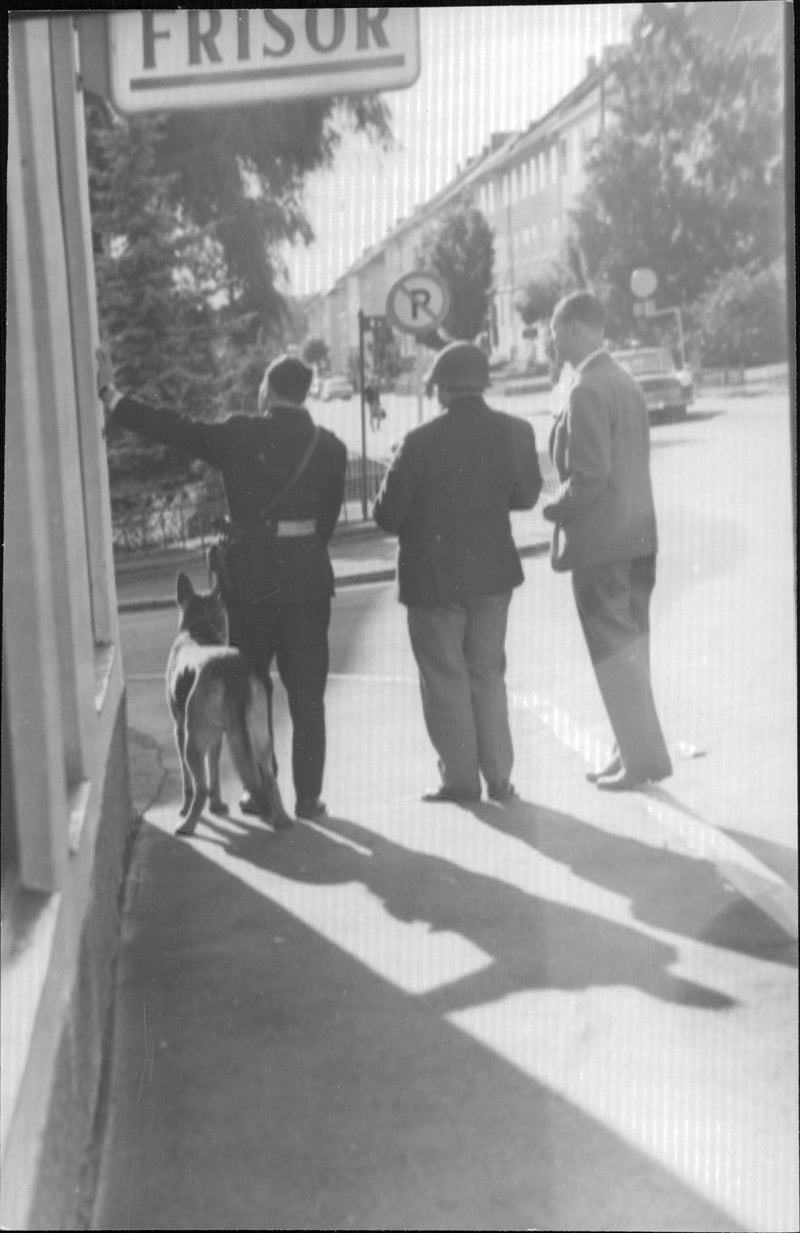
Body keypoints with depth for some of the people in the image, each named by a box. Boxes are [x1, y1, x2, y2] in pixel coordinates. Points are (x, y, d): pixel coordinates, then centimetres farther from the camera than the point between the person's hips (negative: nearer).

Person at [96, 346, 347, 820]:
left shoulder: (239, 435, -6)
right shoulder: (330, 447, 2)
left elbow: (172, 428, -4)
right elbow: (330, 517, 5)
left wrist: (109, 393, 4)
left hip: (252, 578, -2)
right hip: (309, 578, 2)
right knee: (307, 694, 7)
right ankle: (309, 796, 9)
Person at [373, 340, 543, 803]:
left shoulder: (422, 441, -17)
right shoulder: (515, 432, -6)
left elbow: (388, 513, -13)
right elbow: (526, 495, 7)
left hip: (434, 577, -4)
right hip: (494, 572, 4)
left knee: (444, 679, 9)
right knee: (488, 675, 16)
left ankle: (461, 778, 12)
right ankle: (499, 777, 18)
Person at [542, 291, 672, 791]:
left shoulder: (587, 391, -17)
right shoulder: (626, 382, 11)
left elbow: (591, 473, -23)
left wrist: (556, 508, -7)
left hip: (600, 542, -9)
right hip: (636, 536, 9)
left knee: (616, 653, -1)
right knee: (630, 647, 16)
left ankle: (642, 759, 5)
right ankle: (638, 753, 24)